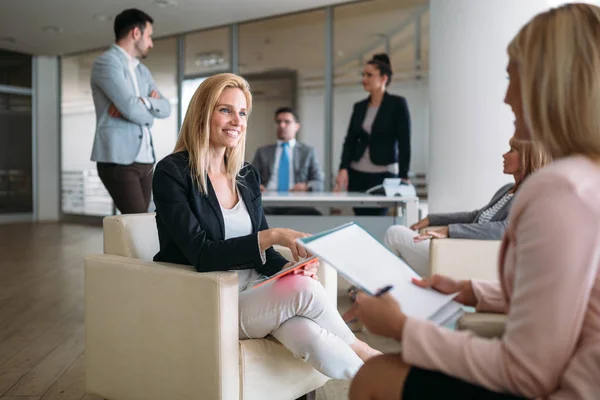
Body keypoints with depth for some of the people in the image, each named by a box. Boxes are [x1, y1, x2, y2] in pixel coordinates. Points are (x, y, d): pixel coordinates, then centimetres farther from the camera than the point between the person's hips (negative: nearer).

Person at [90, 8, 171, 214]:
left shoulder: (142, 70, 20)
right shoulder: (106, 62, -6)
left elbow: (165, 108, 9)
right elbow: (132, 109, -17)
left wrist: (142, 102, -11)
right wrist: (151, 110, 4)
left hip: (145, 159, 8)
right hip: (118, 159, -8)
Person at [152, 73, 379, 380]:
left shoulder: (247, 175, 9)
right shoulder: (172, 173, -10)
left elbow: (262, 251, 9)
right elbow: (201, 255, -20)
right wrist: (272, 236, -29)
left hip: (253, 290, 5)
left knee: (309, 335, -28)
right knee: (304, 291, -26)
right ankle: (363, 354, -4)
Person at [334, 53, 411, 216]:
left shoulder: (397, 104, -2)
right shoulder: (359, 107, 11)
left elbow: (404, 143, -6)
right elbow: (350, 140, 7)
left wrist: (403, 176, -12)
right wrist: (343, 169, -7)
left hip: (384, 174, -4)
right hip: (357, 174, 5)